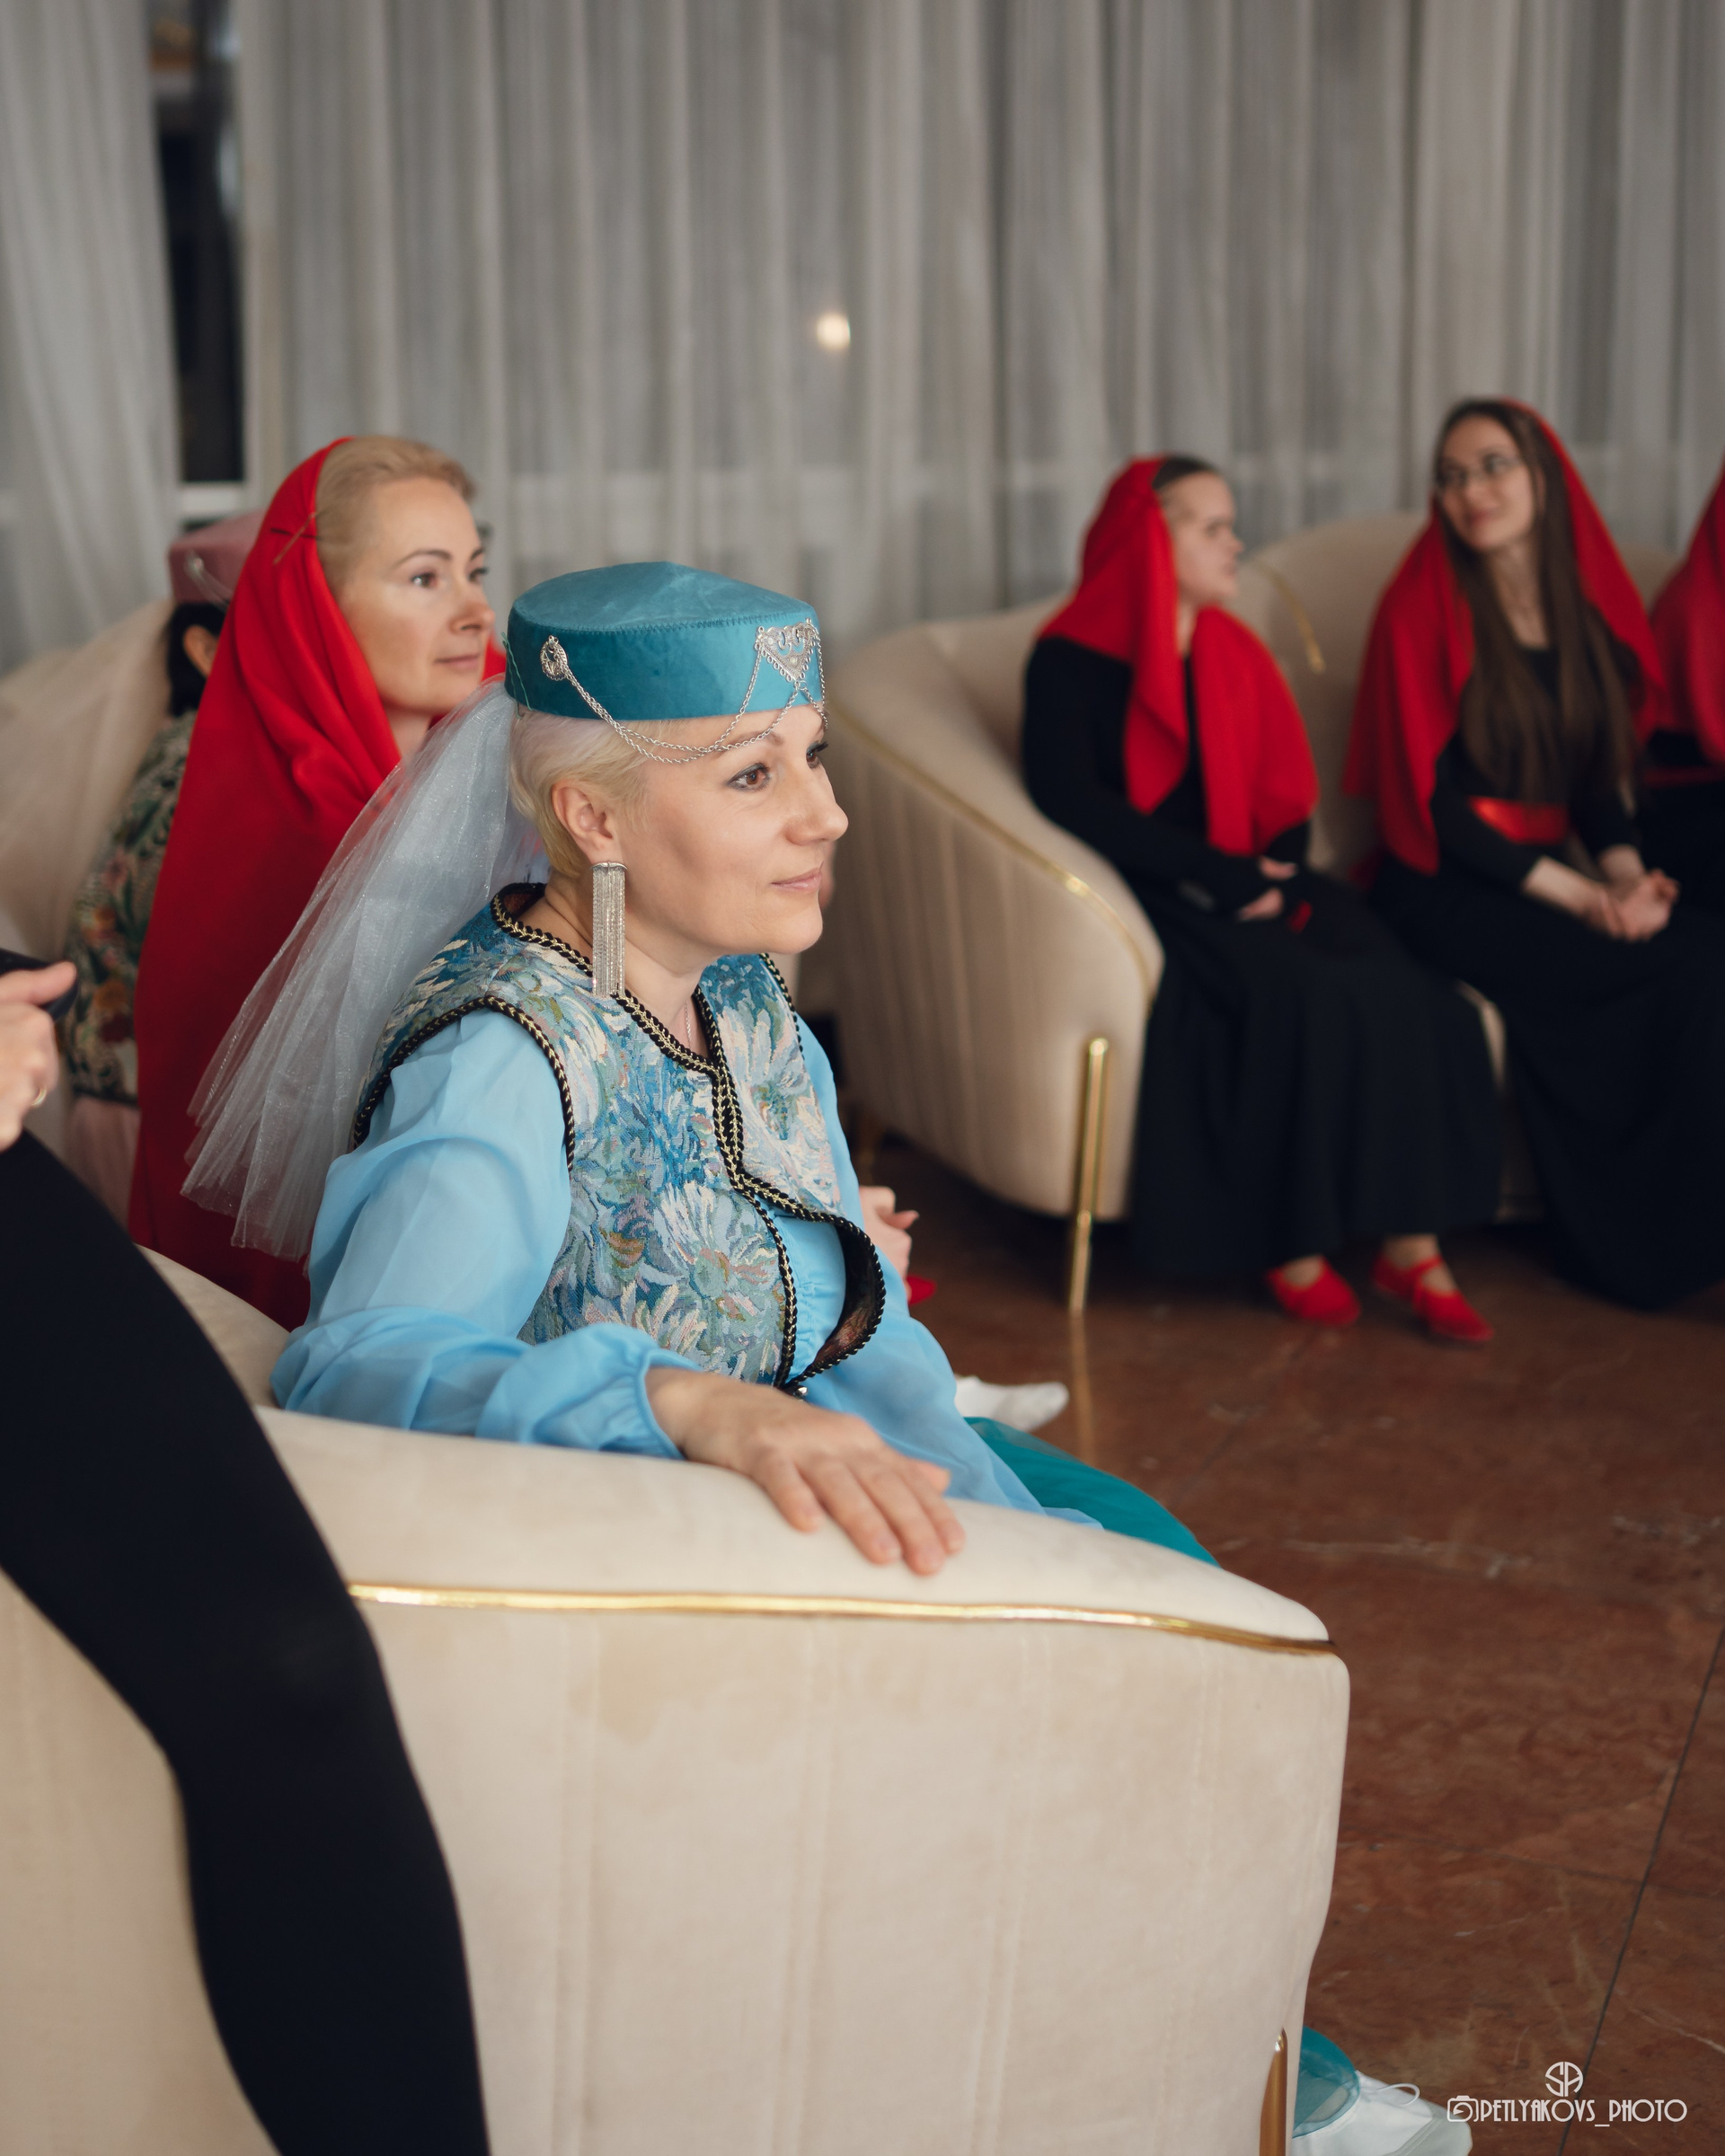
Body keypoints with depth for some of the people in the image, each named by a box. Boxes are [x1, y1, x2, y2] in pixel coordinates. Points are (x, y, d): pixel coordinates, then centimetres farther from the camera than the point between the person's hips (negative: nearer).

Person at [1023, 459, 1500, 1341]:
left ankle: (1408, 1242, -21)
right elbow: (1067, 795, -13)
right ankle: (1290, 1242, -21)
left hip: (1249, 885, 6)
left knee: (1405, 994, -22)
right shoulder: (1071, 660, 0)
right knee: (1299, 994, -32)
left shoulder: (1235, 653, 19)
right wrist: (1213, 873, -18)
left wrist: (1274, 877, -8)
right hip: (1148, 897, -5)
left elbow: (1288, 797, 15)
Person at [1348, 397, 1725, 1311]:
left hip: (1549, 875, 6)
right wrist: (1579, 897, -17)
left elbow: (1598, 778, 14)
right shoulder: (1423, 611, -6)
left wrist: (1626, 873, -8)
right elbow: (1433, 800, -11)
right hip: (1450, 890, -6)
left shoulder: (1589, 609, 12)